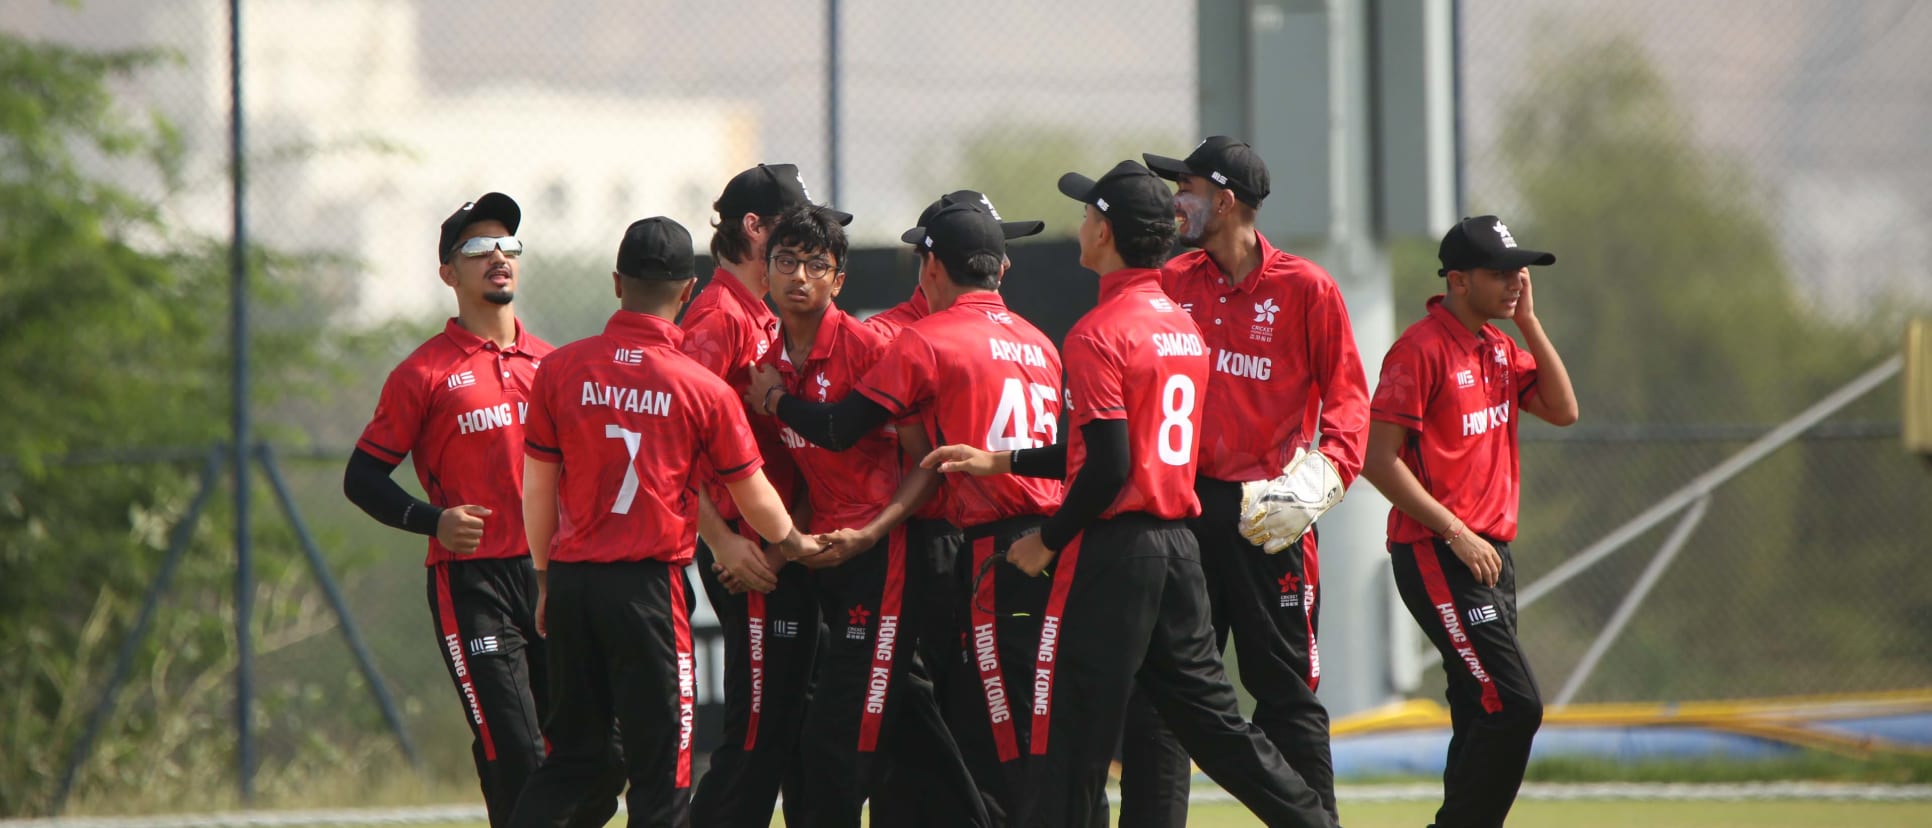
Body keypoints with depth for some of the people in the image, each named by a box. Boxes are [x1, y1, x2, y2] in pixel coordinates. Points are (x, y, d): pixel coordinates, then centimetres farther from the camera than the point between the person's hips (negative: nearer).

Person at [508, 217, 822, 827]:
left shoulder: (561, 370, 0)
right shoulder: (704, 390, -6)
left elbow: (536, 490, 7)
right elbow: (754, 498, 6)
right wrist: (794, 543, 27)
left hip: (571, 578, 3)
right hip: (648, 587, -3)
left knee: (570, 756, 15)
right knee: (661, 773, 2)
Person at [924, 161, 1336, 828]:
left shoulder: (1100, 333, -13)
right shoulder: (1185, 327, 14)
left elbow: (1108, 467, -20)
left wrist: (1049, 540, -6)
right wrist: (1002, 462, 21)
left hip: (1114, 549, -8)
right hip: (1178, 545, 8)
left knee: (1070, 734, -4)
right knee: (1211, 720, 14)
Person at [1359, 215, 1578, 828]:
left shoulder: (1499, 347, 14)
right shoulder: (1421, 349, -12)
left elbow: (1562, 410, 9)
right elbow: (1380, 461, -16)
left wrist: (1528, 321, 3)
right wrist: (1457, 534, -19)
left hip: (1488, 555, 9)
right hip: (1436, 558, -9)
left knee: (1486, 719, 10)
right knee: (1513, 707, -16)